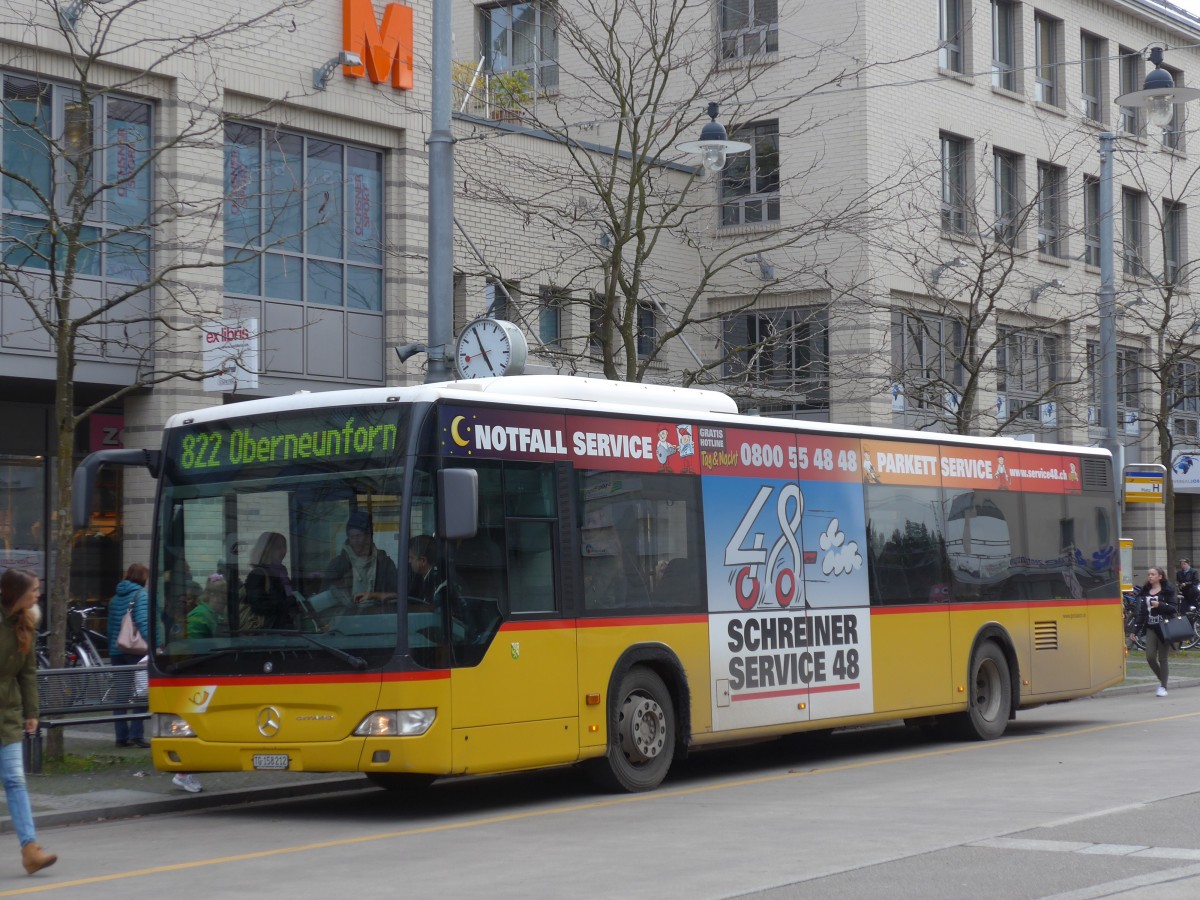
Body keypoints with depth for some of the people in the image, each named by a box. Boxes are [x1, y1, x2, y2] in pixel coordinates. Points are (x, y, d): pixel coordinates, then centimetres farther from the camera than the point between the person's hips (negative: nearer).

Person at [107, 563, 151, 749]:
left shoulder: (115, 598, 14)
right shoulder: (141, 595, -7)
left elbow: (110, 627, 17)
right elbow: (143, 622, -18)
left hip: (116, 650, 6)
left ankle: (122, 736, 8)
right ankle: (136, 734, -10)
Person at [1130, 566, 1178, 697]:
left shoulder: (1167, 590, -2)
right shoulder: (1146, 591, 11)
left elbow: (1173, 609, -7)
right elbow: (1141, 611, 12)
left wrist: (1160, 605, -23)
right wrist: (1135, 629, 8)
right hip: (1150, 628, 4)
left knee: (1162, 658, 0)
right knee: (1150, 657, -5)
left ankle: (1163, 687, 9)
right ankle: (1161, 680, 18)